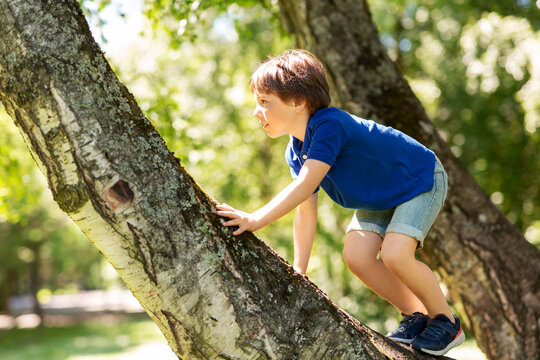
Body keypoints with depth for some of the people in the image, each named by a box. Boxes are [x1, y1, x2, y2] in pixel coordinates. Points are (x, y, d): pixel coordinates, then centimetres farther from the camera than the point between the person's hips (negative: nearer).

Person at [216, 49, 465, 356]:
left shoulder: (329, 126, -33)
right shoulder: (296, 151, -5)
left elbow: (304, 187, -41)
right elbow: (306, 211, -4)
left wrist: (256, 220, -44)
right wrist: (298, 272, -6)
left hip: (420, 181, -8)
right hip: (379, 197, 8)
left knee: (395, 254, -25)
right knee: (356, 255, -10)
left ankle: (447, 321, 0)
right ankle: (416, 315, 10)